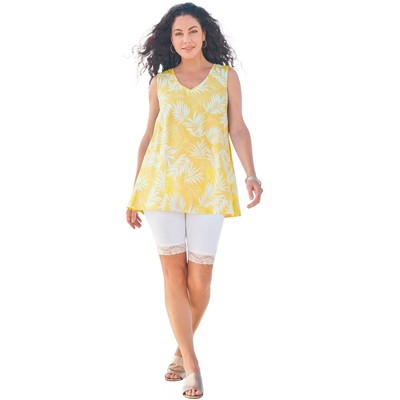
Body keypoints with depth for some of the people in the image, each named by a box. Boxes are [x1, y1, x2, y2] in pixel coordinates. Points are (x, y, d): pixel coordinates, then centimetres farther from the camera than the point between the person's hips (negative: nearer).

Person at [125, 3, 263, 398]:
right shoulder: (160, 82, 12)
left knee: (199, 278, -3)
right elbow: (148, 136, 14)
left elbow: (238, 129, 5)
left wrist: (251, 174, -11)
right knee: (174, 273, -4)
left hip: (209, 187, -1)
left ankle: (182, 350, 21)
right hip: (163, 184, 1)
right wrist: (135, 192, 12)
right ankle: (191, 365, 1)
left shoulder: (226, 76, 9)